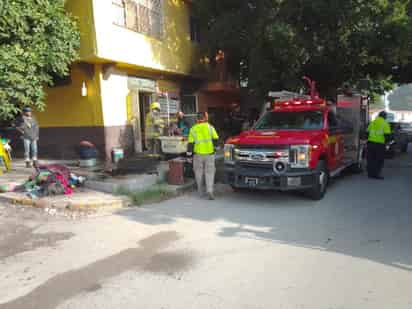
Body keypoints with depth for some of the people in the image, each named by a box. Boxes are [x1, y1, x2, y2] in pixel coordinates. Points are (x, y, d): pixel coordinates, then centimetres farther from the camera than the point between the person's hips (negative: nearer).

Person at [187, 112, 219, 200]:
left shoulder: (193, 129, 0)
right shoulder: (210, 127, -1)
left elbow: (191, 143, -1)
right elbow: (215, 139, -2)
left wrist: (189, 153, 4)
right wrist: (215, 147, 15)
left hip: (198, 154, 1)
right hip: (209, 153, -1)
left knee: (199, 172, 15)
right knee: (209, 172, 3)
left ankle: (200, 190, 25)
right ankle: (210, 191, -12)